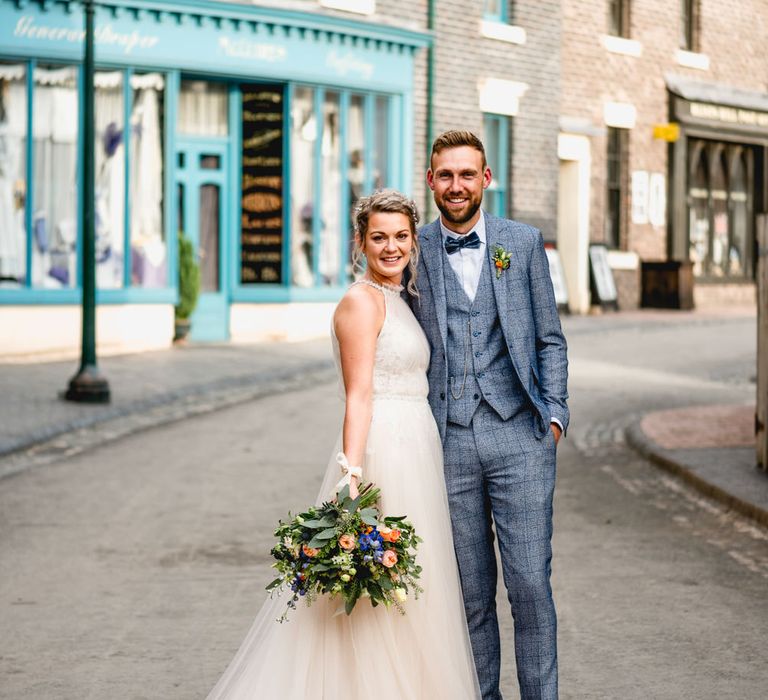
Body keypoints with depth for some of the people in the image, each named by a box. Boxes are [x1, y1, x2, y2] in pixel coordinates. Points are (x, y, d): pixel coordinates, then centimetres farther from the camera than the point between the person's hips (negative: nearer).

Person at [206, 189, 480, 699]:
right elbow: (359, 397, -17)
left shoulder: (399, 301, 16)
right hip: (382, 456, -9)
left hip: (415, 457, 9)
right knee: (377, 604, -5)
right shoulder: (362, 300, -10)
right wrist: (351, 475, -24)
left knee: (407, 598, 13)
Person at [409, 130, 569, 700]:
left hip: (519, 437, 0)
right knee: (470, 591, 7)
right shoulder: (414, 251, 5)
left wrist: (554, 413, 1)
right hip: (449, 442, 1)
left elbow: (550, 338, 10)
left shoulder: (523, 242, 7)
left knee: (530, 583, -3)